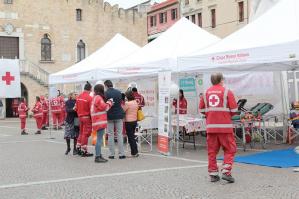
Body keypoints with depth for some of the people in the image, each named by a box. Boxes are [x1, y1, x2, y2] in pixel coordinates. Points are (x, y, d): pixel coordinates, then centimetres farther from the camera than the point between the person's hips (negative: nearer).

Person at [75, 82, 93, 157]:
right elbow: (91, 109, -19)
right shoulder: (89, 98, -18)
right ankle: (84, 151, 6)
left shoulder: (79, 96, 3)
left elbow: (76, 108, 8)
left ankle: (78, 148, 26)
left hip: (80, 116, 7)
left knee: (81, 132, 20)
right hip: (87, 117, -7)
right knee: (86, 134, 1)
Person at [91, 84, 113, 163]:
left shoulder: (95, 97, 18)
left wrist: (108, 103, 5)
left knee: (99, 139, 14)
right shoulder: (98, 98, -13)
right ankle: (97, 157, -9)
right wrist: (110, 102, 2)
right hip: (100, 121, -11)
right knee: (99, 139, -9)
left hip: (99, 121, 11)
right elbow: (105, 107, -13)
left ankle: (99, 155, 19)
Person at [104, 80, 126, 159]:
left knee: (110, 135, 6)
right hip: (119, 115, 3)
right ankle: (121, 154, 4)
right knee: (119, 134, 6)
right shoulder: (119, 92, 2)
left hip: (109, 116, -3)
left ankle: (112, 154, 7)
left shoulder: (105, 93, -11)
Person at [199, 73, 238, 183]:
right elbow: (234, 110, -4)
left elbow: (201, 109, 10)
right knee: (229, 150, 5)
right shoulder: (227, 92, -2)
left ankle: (213, 174, 13)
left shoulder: (206, 93, 8)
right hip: (225, 126, -4)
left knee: (212, 151, 10)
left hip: (210, 126, 4)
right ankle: (226, 172, -4)